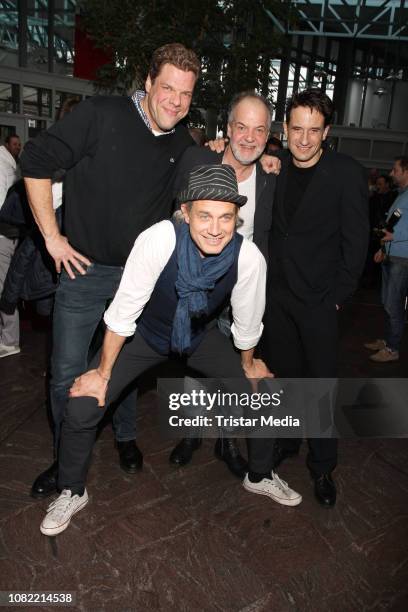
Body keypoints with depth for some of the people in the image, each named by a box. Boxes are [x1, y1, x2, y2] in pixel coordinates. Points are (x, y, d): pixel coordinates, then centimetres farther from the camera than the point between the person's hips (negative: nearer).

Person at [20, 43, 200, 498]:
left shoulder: (182, 142, 4)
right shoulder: (100, 114, -13)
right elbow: (36, 162, -10)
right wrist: (52, 237, -11)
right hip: (85, 269, -3)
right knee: (67, 375, 4)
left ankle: (125, 436, 42)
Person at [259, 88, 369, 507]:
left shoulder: (347, 174, -8)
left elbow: (355, 241, -6)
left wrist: (338, 294, -8)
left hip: (318, 298, -3)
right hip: (276, 291, 4)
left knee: (320, 380, 4)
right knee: (281, 372, 13)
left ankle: (322, 467, 22)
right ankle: (284, 442, 34)